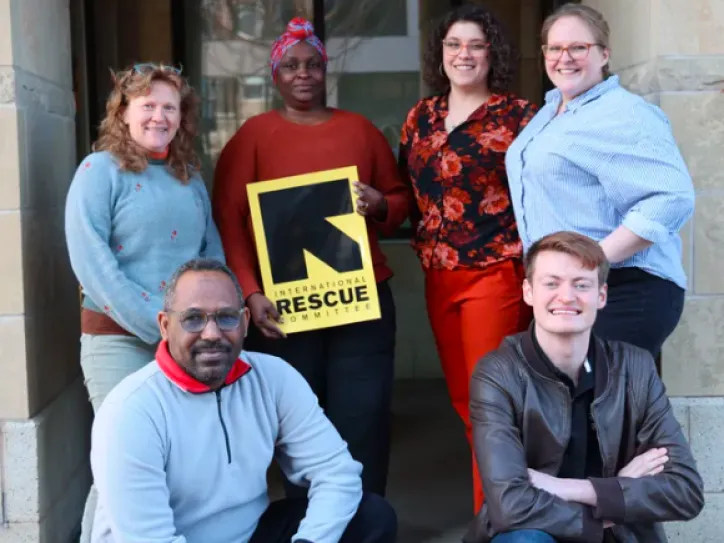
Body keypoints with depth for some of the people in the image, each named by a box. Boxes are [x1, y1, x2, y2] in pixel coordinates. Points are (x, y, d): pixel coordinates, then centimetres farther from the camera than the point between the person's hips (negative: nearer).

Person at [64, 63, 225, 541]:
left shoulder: (189, 176, 13)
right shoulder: (100, 170, -5)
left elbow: (213, 248, 13)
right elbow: (89, 258, -15)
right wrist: (154, 320, -19)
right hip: (120, 338, -5)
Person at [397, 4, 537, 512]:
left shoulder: (518, 115, -5)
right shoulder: (421, 116, 11)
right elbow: (409, 191, 19)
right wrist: (427, 245, 5)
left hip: (496, 273, -6)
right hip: (438, 276, 6)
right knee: (463, 401, 13)